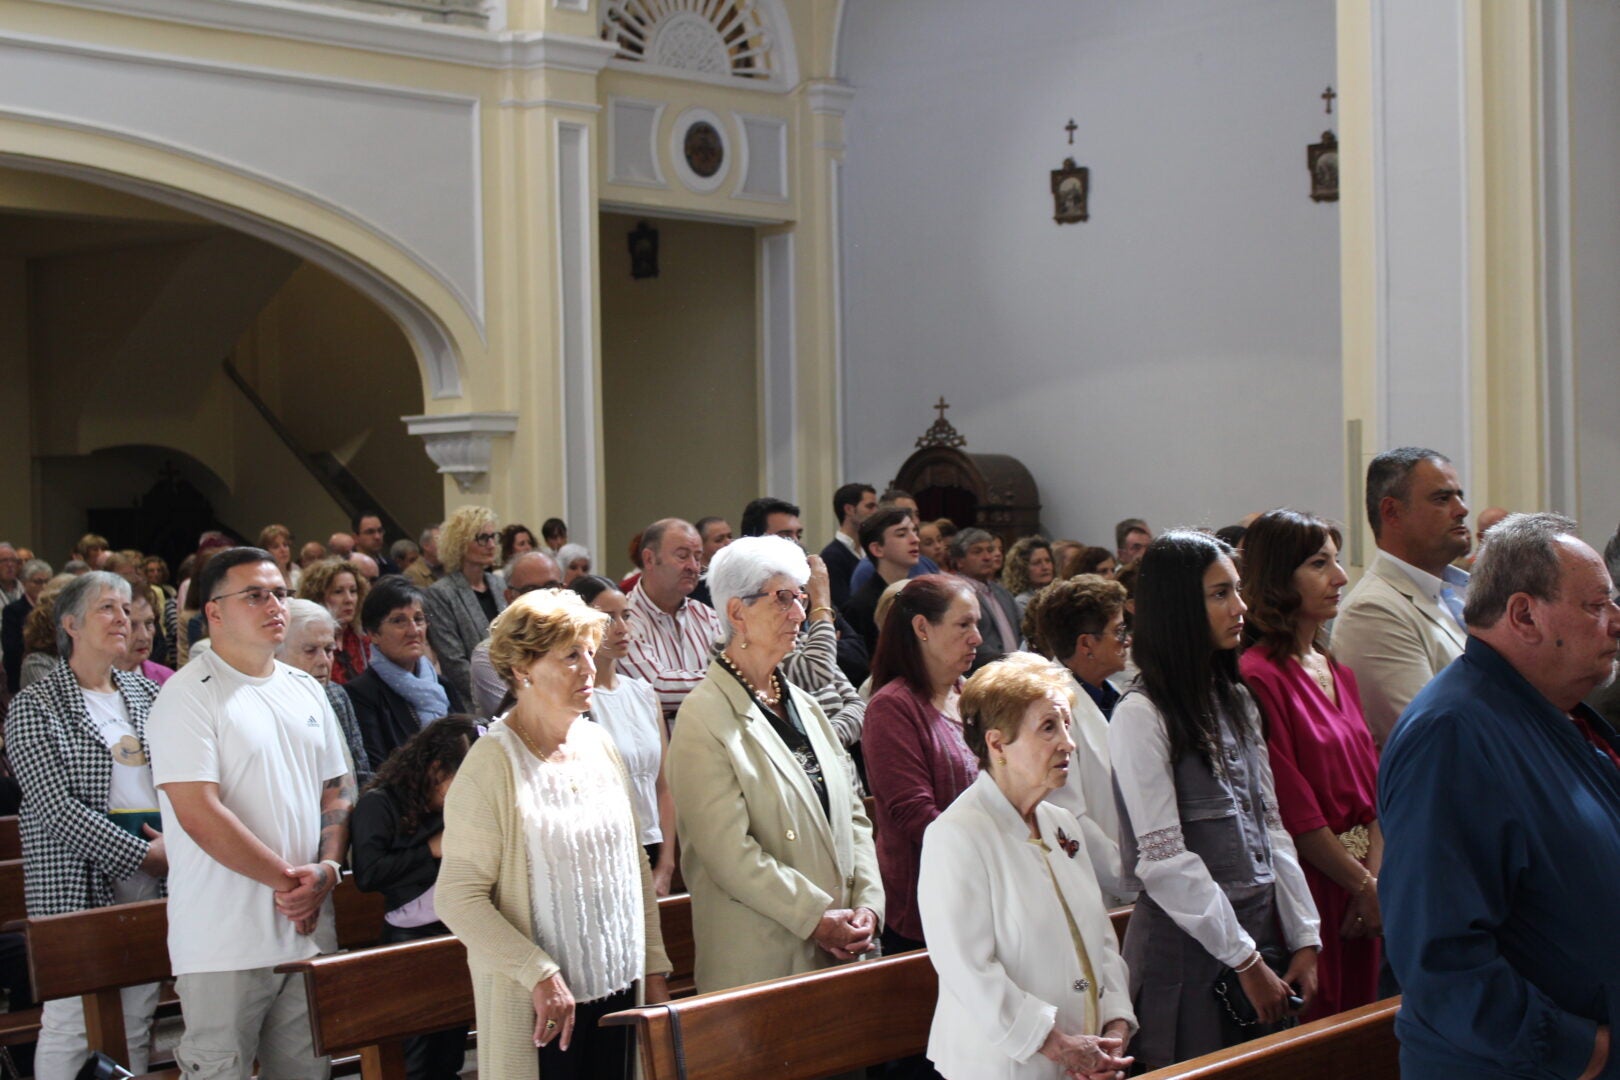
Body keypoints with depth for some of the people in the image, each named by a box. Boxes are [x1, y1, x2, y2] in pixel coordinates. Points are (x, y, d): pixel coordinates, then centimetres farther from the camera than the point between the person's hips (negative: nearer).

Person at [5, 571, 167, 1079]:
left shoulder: (147, 694, 14)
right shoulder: (36, 707, -3)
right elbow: (58, 808, -12)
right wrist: (142, 854, -14)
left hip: (151, 883, 5)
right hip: (77, 883, -5)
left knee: (137, 1025, 7)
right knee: (71, 1024, -6)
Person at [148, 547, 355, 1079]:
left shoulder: (305, 690, 14)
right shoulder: (189, 696, -8)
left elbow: (337, 790, 17)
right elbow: (199, 813, -16)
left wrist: (327, 869, -1)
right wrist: (287, 879, -13)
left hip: (309, 927, 6)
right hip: (225, 942, -6)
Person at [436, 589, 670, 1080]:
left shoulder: (598, 744, 8)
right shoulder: (492, 764, -12)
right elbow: (458, 898, -15)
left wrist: (655, 967, 11)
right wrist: (540, 976, -19)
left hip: (619, 986, 6)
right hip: (542, 1004, -6)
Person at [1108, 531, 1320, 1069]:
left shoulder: (1236, 701, 12)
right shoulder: (1141, 716, -12)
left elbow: (1270, 826, 11)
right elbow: (1164, 860, -15)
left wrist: (1304, 939, 3)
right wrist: (1246, 960, -13)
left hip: (1263, 934, 7)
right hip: (1190, 948, -7)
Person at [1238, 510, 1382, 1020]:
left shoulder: (1337, 672, 13)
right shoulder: (1259, 676, -15)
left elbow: (1373, 787, 10)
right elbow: (1295, 809, -16)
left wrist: (1375, 878, -3)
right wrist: (1364, 885, -10)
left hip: (1359, 886, 8)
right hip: (1310, 883, -8)